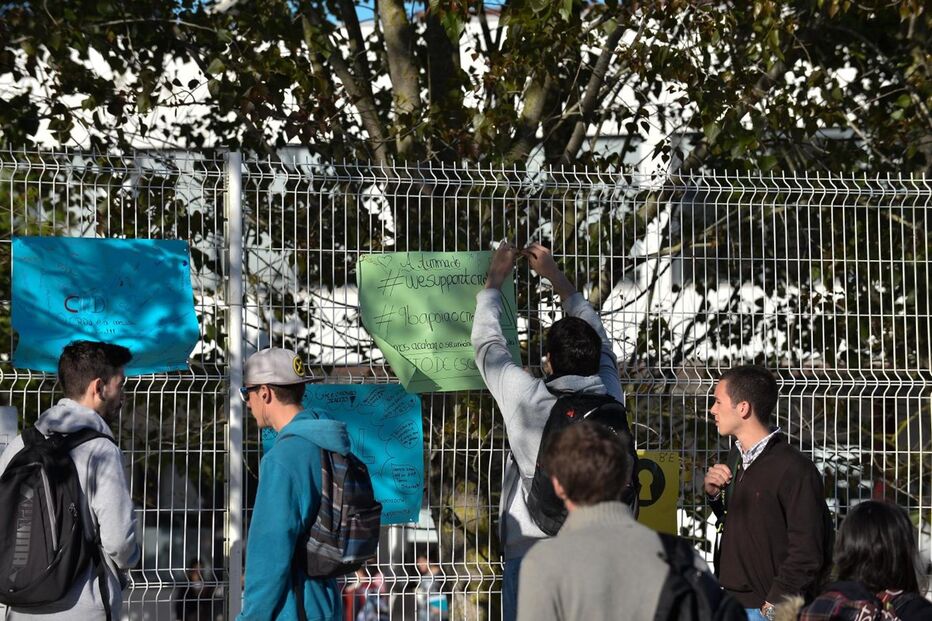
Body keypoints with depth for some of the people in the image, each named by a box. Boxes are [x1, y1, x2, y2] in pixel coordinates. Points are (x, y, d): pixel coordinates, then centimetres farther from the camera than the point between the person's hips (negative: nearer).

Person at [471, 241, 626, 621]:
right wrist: (554, 275, 30)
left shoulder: (527, 398, -9)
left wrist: (495, 278, 22)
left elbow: (487, 342, 7)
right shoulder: (610, 397, 0)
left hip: (531, 550, -3)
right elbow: (596, 334, 19)